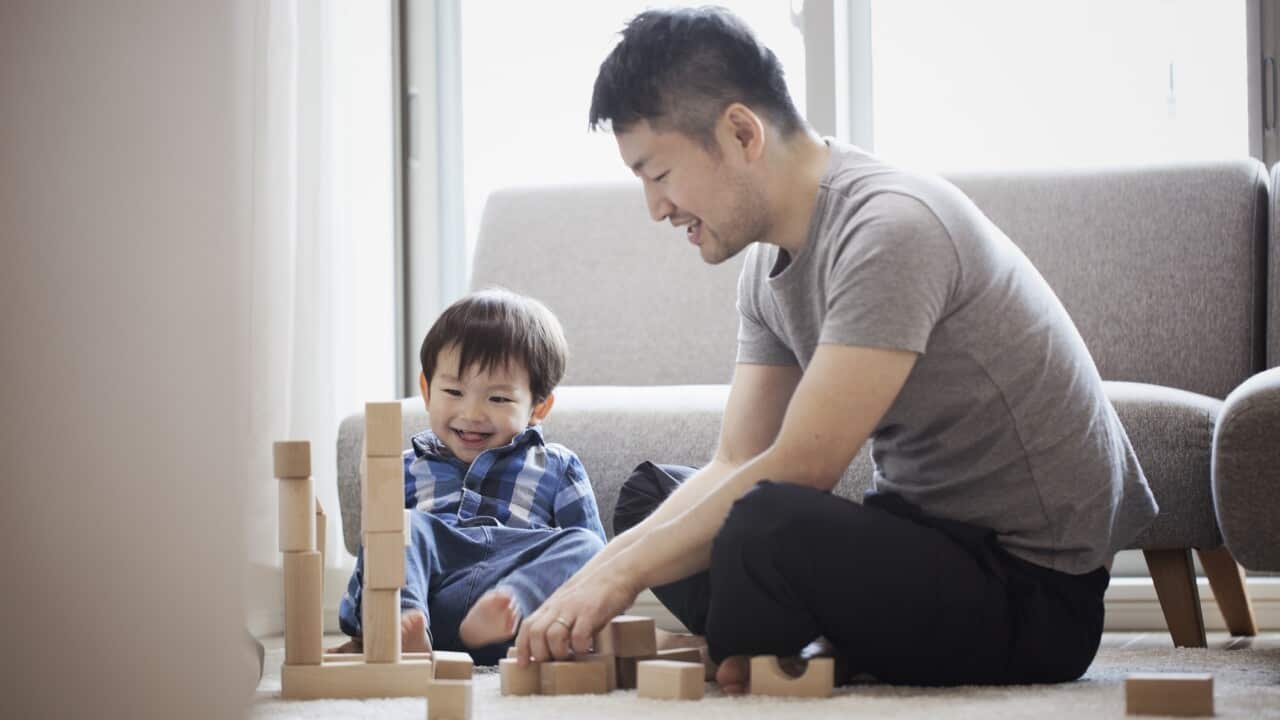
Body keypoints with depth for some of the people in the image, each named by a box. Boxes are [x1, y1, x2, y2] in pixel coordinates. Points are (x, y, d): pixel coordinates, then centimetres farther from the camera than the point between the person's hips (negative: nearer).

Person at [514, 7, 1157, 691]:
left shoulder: (890, 228, -23)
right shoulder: (768, 258, 7)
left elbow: (800, 468, -26)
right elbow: (736, 465, 5)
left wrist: (623, 573, -20)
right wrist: (599, 572, -9)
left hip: (1034, 592, -9)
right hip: (928, 536, 10)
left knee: (767, 523, -34)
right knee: (651, 494, 15)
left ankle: (753, 684, -6)